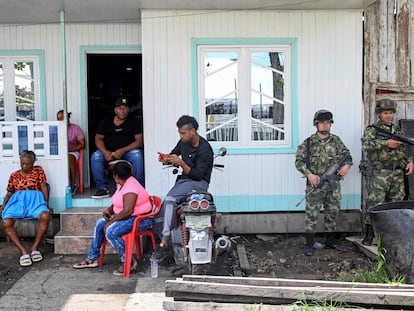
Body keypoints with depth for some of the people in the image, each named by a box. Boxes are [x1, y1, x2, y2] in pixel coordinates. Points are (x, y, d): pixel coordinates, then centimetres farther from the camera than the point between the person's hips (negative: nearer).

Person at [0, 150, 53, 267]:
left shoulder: (38, 170, 16)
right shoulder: (14, 175, 23)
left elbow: (44, 187, 8)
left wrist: (47, 205, -2)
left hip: (34, 199, -2)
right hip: (18, 200, 2)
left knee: (45, 216, -36)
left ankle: (35, 248, -22)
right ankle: (24, 251, -27)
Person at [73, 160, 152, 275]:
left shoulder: (130, 187, -24)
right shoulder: (123, 184, 9)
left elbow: (128, 211, -31)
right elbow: (118, 203, 22)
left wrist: (111, 221, -22)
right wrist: (109, 210, 3)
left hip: (141, 219, -11)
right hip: (129, 217, 11)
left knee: (110, 231, -27)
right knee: (100, 223, 10)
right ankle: (92, 258, 18)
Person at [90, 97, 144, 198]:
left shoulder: (134, 121, 2)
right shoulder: (106, 121, 10)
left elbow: (139, 140, -7)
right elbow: (98, 138, 5)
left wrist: (123, 150, -22)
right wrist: (105, 151, -18)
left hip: (128, 151, -2)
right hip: (109, 152, 2)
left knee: (137, 155, -34)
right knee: (95, 156, -27)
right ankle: (102, 188, -20)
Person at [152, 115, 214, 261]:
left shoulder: (204, 149, -16)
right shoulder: (183, 142, 6)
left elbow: (198, 175, -18)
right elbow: (174, 153, 23)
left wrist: (181, 163, -27)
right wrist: (166, 158, -1)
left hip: (199, 183, -8)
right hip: (183, 180, 8)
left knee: (170, 199, -34)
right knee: (159, 217, -7)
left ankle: (164, 244, -28)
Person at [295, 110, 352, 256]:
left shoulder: (336, 140, 8)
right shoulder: (308, 142, -3)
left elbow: (347, 155, 15)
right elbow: (299, 161, -3)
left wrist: (347, 165, -6)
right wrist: (309, 174, -17)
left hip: (334, 184, 4)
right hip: (316, 184, -4)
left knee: (332, 214, 13)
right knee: (312, 215, -3)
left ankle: (330, 242, 27)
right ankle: (309, 245, 4)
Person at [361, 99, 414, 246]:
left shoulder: (398, 130, 18)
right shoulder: (371, 129, 1)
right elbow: (366, 145, -17)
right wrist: (386, 143, -24)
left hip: (398, 173, 6)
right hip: (379, 173, -5)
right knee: (374, 202, -9)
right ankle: (369, 233, 0)